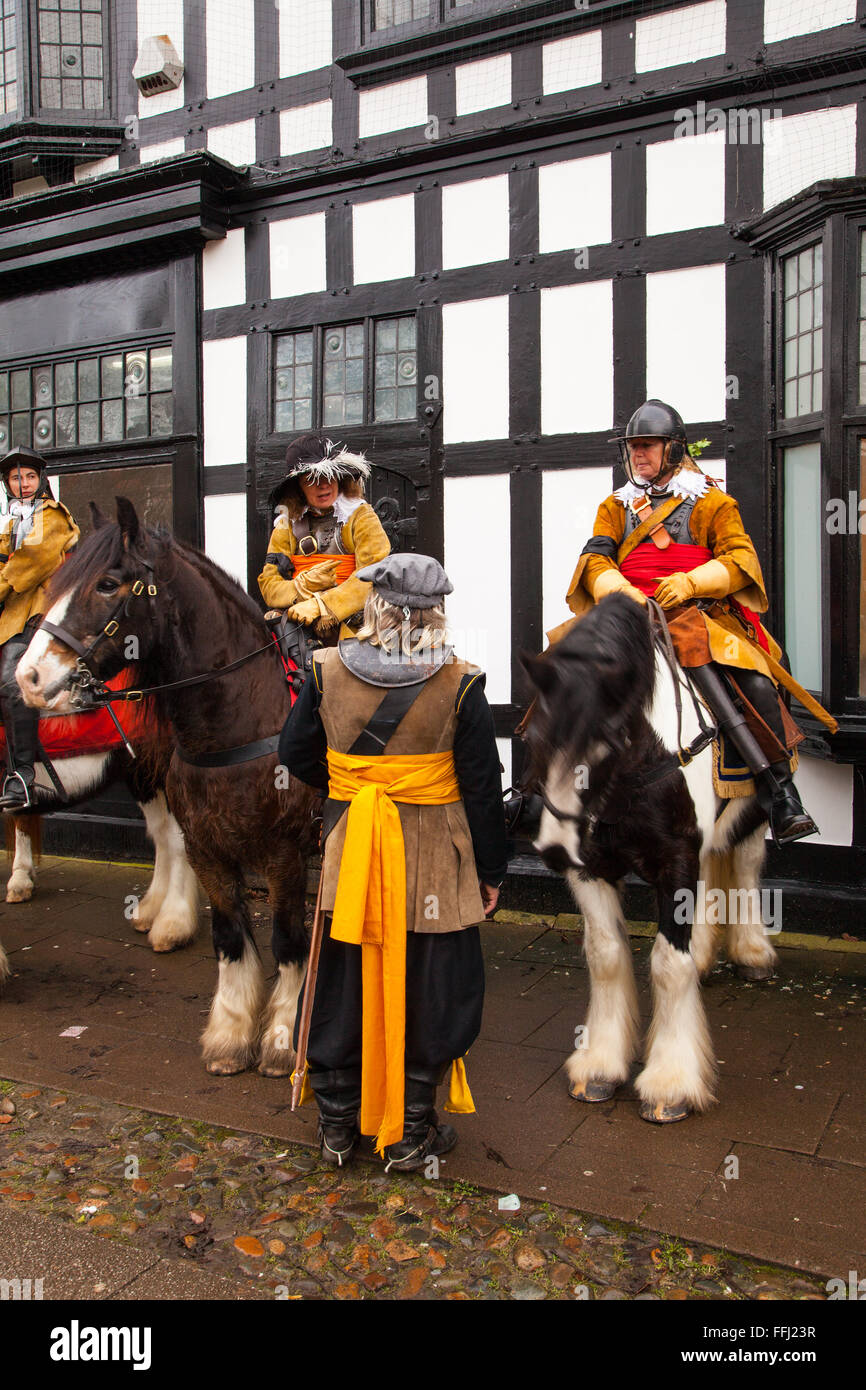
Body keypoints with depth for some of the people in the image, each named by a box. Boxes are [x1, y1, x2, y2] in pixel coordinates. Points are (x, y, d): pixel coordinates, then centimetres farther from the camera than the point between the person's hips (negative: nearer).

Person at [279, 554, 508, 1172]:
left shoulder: (328, 670, -5)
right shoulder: (460, 684, -10)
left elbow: (296, 755, 5)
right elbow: (482, 786, -7)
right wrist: (491, 868, 3)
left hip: (350, 852, 3)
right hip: (433, 859, -2)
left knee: (344, 985, 15)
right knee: (427, 992, 11)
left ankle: (338, 1124, 29)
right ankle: (412, 1132, 23)